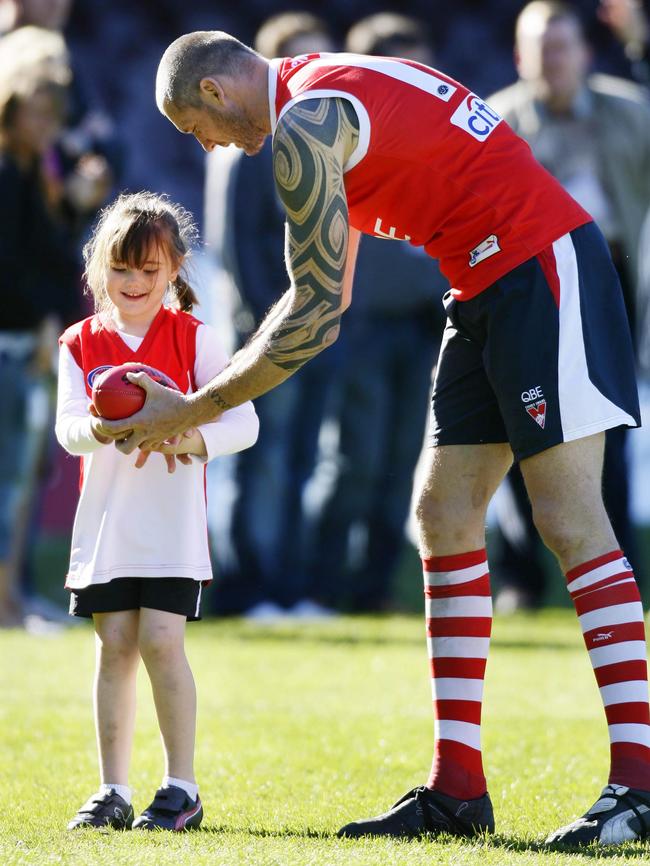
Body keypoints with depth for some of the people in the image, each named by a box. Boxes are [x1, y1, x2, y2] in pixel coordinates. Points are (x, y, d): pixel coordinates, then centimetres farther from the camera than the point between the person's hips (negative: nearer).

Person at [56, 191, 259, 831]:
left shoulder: (192, 338, 0)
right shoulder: (81, 344, 6)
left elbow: (245, 422, -5)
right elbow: (67, 430, -6)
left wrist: (195, 438, -25)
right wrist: (98, 428, -29)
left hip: (172, 520, -3)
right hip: (105, 515, 3)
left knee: (160, 640, -10)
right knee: (114, 646, 4)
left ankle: (182, 788, -2)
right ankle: (112, 790, 12)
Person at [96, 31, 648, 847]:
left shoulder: (303, 126, -13)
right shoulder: (333, 96, 18)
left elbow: (317, 314, -14)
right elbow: (323, 295, 23)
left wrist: (198, 409, -6)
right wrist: (208, 393, 19)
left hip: (542, 269, -10)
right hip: (491, 290, 10)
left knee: (569, 521, -13)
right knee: (444, 514, 7)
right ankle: (457, 789, 6)